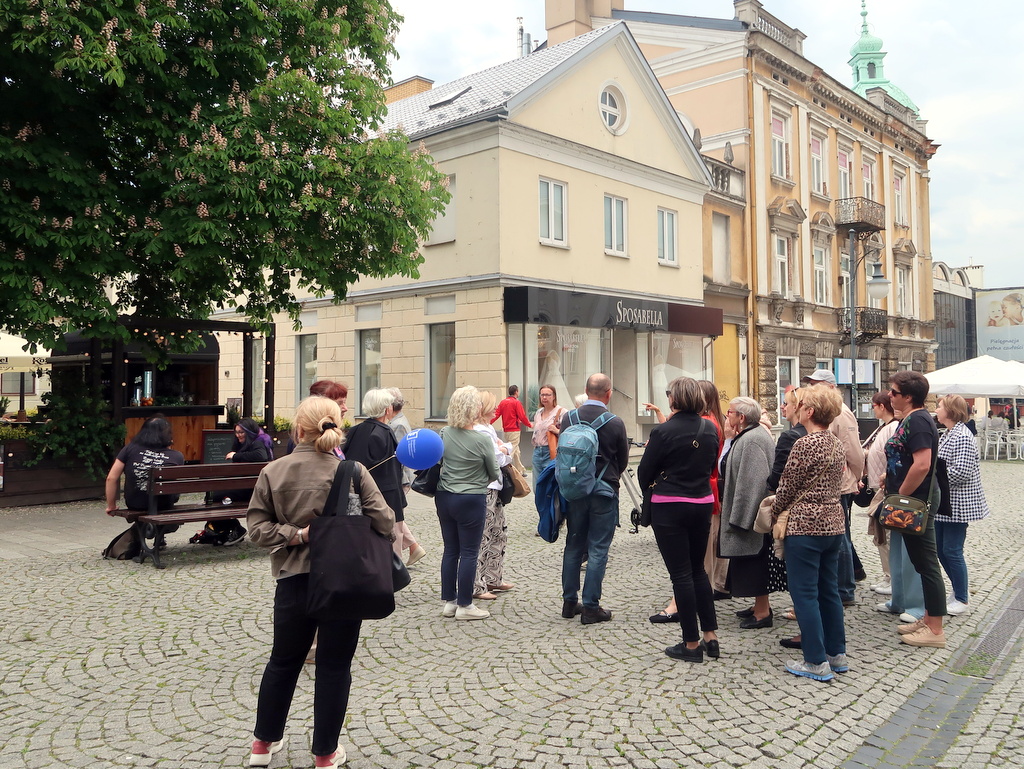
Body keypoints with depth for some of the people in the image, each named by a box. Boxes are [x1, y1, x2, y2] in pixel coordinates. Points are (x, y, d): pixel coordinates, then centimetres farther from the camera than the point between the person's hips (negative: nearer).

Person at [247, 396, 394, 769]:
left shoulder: (273, 472, -4)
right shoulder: (352, 471, -9)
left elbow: (257, 528, -6)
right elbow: (383, 522, -12)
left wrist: (296, 535, -7)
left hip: (294, 581, 2)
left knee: (283, 660, 21)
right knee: (334, 666, 11)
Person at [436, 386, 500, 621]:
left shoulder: (444, 434, -2)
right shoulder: (483, 440, -16)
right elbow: (494, 474, -3)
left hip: (444, 497, 5)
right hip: (471, 500, -5)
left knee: (450, 550, 14)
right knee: (469, 553, 4)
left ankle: (448, 601, 21)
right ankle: (464, 605, 10)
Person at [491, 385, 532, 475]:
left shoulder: (503, 402, 9)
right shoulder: (516, 402, -10)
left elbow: (496, 414, 1)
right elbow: (522, 417, -13)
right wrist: (529, 425, 2)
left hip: (506, 430, 7)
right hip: (514, 430, -7)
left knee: (516, 452, 17)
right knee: (511, 451, -7)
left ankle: (521, 470, 25)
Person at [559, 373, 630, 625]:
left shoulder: (568, 418, -3)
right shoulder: (615, 423, -12)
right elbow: (623, 461, 0)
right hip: (604, 491, -4)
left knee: (573, 545, 14)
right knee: (598, 549, 2)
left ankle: (570, 602, 22)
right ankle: (591, 607, 6)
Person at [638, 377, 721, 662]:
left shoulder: (663, 432, -15)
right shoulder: (710, 430, 2)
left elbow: (644, 475, -8)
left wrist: (653, 482, 13)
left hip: (669, 508, -5)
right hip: (703, 504, 5)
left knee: (681, 574, 2)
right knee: (698, 569, 19)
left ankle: (692, 643, 8)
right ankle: (710, 635, 20)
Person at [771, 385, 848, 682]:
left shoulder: (804, 444, -16)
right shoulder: (837, 444, 9)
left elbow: (787, 487, -12)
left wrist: (775, 514, 6)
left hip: (805, 526, -8)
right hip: (834, 524, 8)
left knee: (804, 594, 0)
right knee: (829, 590, 16)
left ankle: (817, 662, 4)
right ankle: (837, 654, 24)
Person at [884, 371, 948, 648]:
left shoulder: (918, 420, -18)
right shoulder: (911, 419, 13)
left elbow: (922, 465, -28)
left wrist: (900, 496, -19)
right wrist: (890, 480, 13)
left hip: (916, 501, -10)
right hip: (913, 503, 10)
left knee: (926, 564, -3)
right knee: (922, 563, 17)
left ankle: (935, 630, 5)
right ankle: (928, 618, 27)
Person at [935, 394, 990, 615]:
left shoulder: (962, 437, -18)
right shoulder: (946, 435, 12)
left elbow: (961, 472, -25)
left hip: (957, 504, -9)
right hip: (943, 503, 9)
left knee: (952, 551, -2)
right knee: (940, 548, 14)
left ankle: (961, 599, 12)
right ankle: (959, 590, 29)